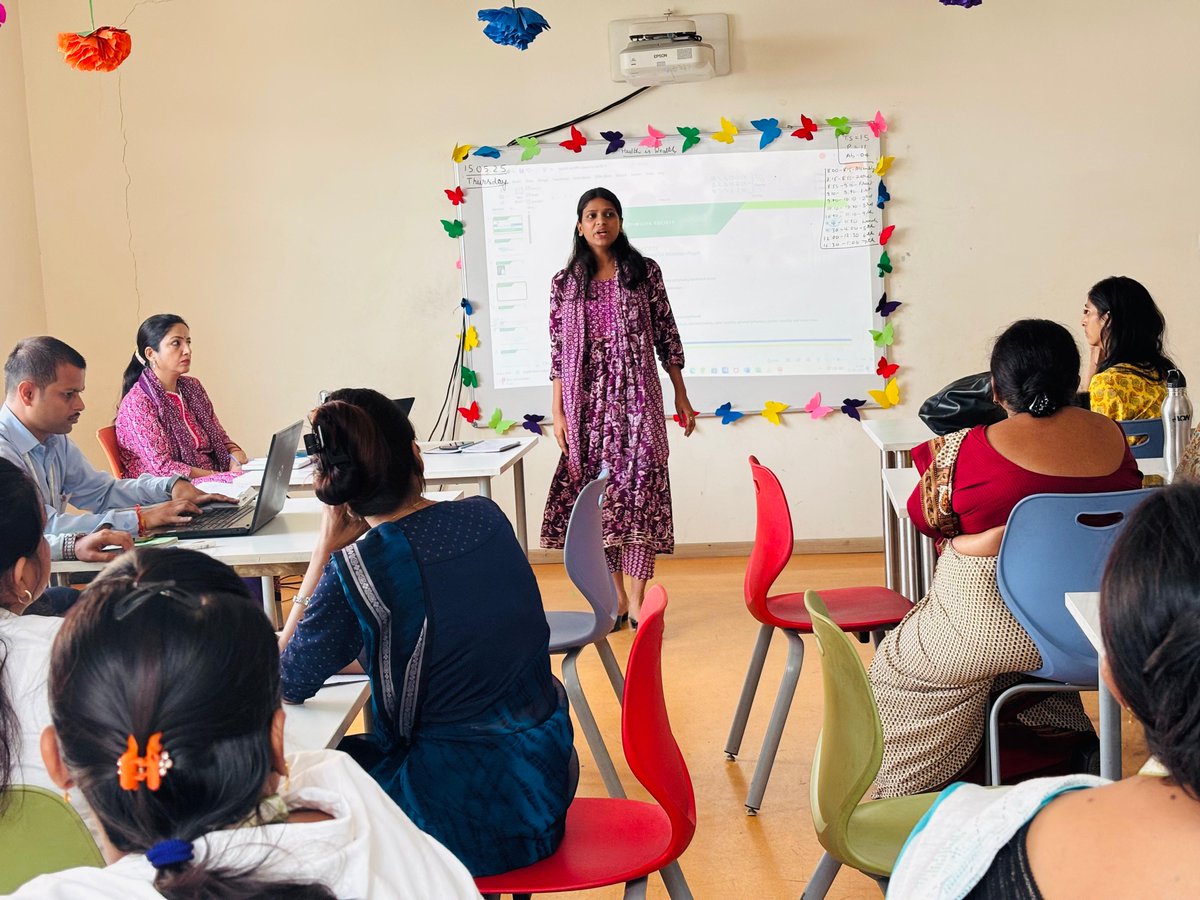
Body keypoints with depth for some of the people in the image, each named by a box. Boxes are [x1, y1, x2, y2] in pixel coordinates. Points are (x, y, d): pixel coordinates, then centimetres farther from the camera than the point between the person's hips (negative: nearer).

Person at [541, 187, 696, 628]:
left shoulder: (645, 272, 4)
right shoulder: (565, 282, 7)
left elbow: (666, 336, 6)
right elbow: (558, 351, 6)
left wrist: (681, 396, 5)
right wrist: (558, 412, 1)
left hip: (637, 396, -1)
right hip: (588, 400, 2)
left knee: (640, 487, -7)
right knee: (597, 492, 4)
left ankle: (637, 599, -4)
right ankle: (615, 596, 15)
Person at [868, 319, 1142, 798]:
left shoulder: (966, 448, -15)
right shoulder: (1112, 436, -1)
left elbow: (927, 518, 1)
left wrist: (935, 460, 20)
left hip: (987, 628, -5)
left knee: (896, 666, 20)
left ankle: (912, 797, 28)